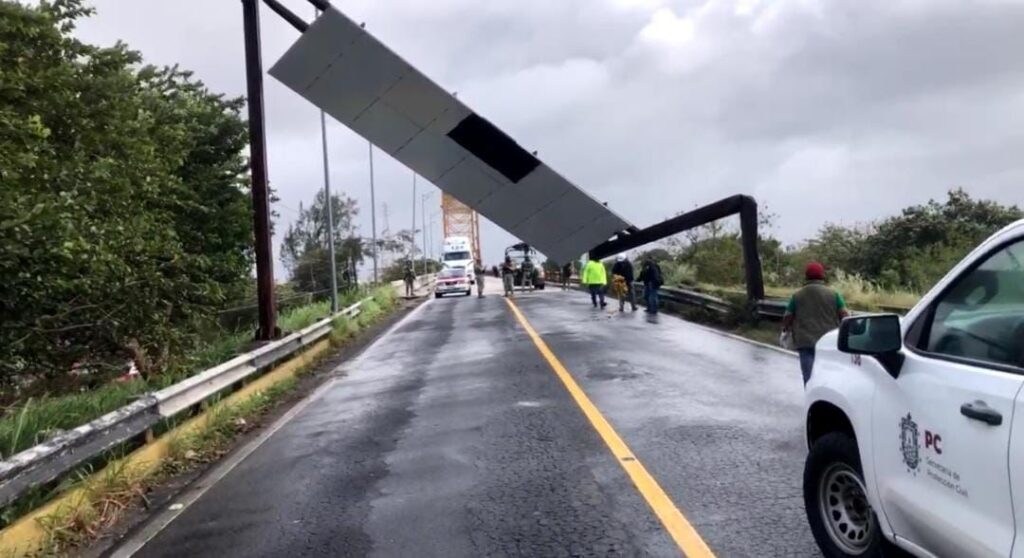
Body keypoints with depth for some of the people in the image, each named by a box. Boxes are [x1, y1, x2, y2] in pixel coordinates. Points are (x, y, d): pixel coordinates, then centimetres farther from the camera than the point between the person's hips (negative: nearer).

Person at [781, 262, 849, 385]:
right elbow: (844, 315, -3)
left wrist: (786, 328, 23)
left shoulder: (797, 295, 0)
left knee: (809, 378, 0)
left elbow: (787, 318, 3)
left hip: (806, 343, -1)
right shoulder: (833, 293, 0)